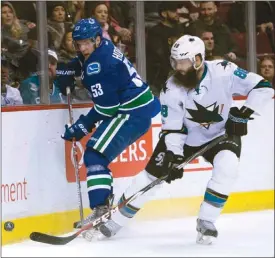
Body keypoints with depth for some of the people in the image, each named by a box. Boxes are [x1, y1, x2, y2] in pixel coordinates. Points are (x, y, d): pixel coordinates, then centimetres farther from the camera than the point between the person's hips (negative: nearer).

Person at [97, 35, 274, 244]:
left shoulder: (222, 72, -26)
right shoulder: (172, 89, -20)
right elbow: (172, 129, -17)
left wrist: (243, 114, -28)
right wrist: (174, 156, -29)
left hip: (222, 133, -1)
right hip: (186, 137, 1)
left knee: (227, 167, -30)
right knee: (153, 174, -2)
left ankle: (206, 221, -14)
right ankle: (116, 220, 11)